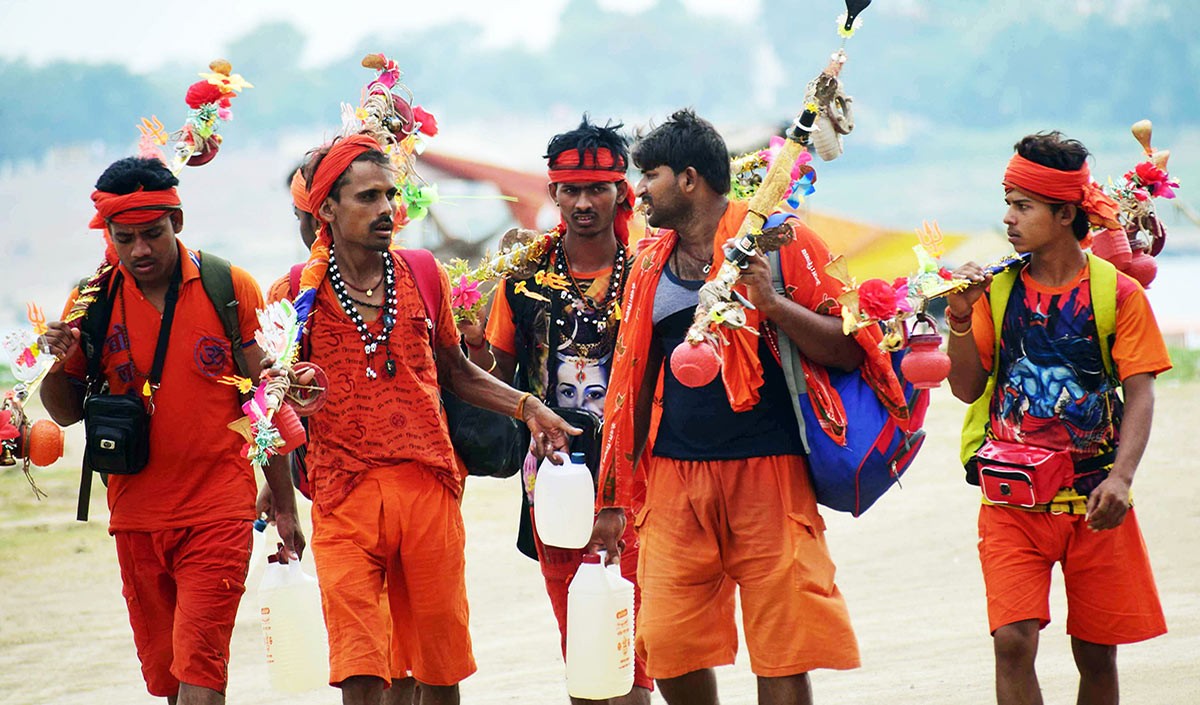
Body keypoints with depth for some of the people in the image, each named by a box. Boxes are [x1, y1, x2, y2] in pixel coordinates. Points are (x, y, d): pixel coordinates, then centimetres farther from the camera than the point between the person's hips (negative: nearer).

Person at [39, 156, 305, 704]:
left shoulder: (231, 289, -3)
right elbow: (67, 413, 10)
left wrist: (283, 505, 3)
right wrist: (59, 364, -12)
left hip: (219, 511, -3)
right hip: (136, 515, 3)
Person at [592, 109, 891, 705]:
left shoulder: (778, 243, 0)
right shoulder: (651, 266, 15)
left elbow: (849, 351, -4)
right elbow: (635, 384, 20)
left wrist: (773, 303, -19)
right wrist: (615, 498, 18)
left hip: (768, 475, -4)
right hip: (676, 480, 4)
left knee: (782, 655, -6)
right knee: (668, 647, -2)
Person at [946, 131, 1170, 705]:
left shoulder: (1118, 293, -2)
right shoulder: (997, 289, 3)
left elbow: (1140, 394, -7)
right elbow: (967, 388, 3)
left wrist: (1120, 477, -21)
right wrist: (961, 319, -13)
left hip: (1096, 504, 0)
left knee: (1097, 653, 6)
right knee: (1013, 640, -14)